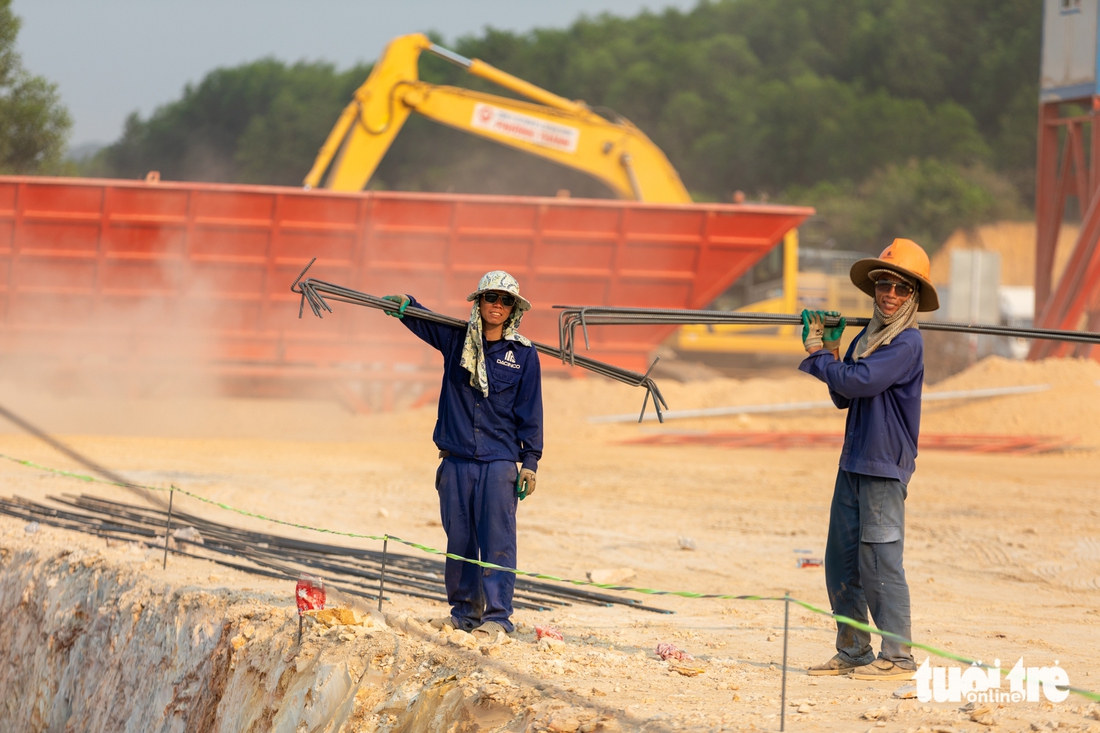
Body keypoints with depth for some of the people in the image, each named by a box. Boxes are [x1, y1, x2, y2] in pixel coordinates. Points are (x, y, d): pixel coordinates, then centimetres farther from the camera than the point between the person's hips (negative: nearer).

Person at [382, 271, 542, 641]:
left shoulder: (523, 354, 2)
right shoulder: (456, 340, 7)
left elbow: (530, 413, 4)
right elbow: (422, 320, 9)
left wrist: (530, 462, 0)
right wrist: (405, 305, -16)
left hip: (499, 462, -3)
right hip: (456, 459, 3)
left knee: (497, 540, -7)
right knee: (458, 539, 8)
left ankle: (497, 616, -5)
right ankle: (464, 611, 18)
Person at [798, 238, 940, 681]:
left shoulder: (906, 343, -11)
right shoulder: (867, 338, 14)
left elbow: (858, 382, -21)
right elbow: (843, 398, 18)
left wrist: (817, 357, -6)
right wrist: (830, 352, 5)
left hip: (885, 465, -9)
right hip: (854, 461, 9)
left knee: (879, 561, -9)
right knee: (841, 561, 10)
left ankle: (897, 657, -5)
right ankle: (853, 652, 19)